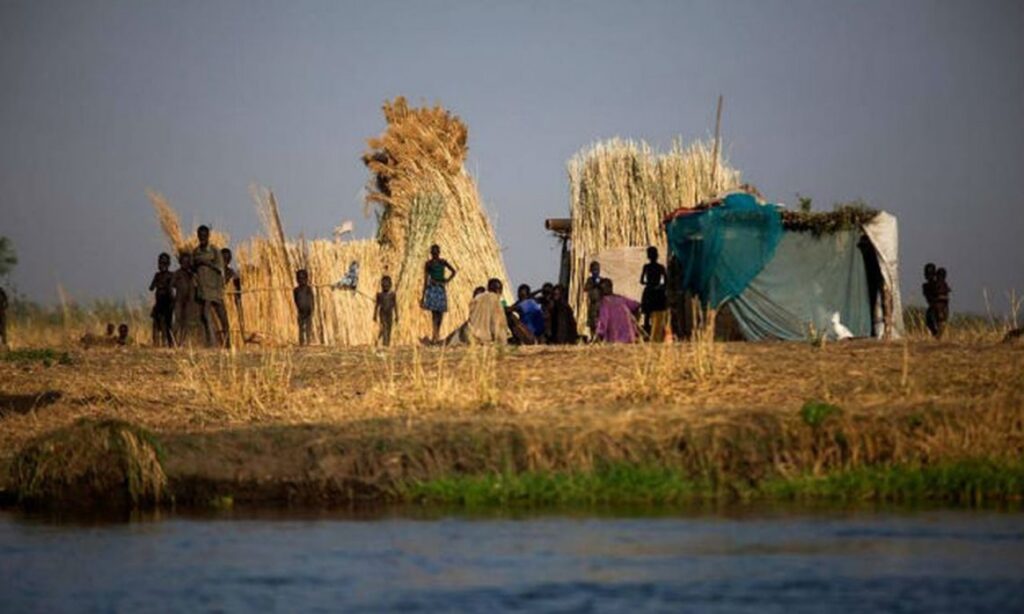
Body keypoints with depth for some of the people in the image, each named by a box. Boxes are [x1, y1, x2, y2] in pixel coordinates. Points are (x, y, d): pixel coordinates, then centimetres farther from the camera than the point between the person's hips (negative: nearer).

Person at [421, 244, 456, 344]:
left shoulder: (443, 262, 8)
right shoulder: (428, 264, 1)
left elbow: (453, 271, 20)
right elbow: (425, 279, 1)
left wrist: (447, 280, 5)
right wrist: (423, 294, -2)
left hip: (441, 289, 4)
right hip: (432, 288, -4)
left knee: (440, 313, 4)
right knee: (434, 312, -14)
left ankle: (436, 335, 16)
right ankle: (436, 335, -21)